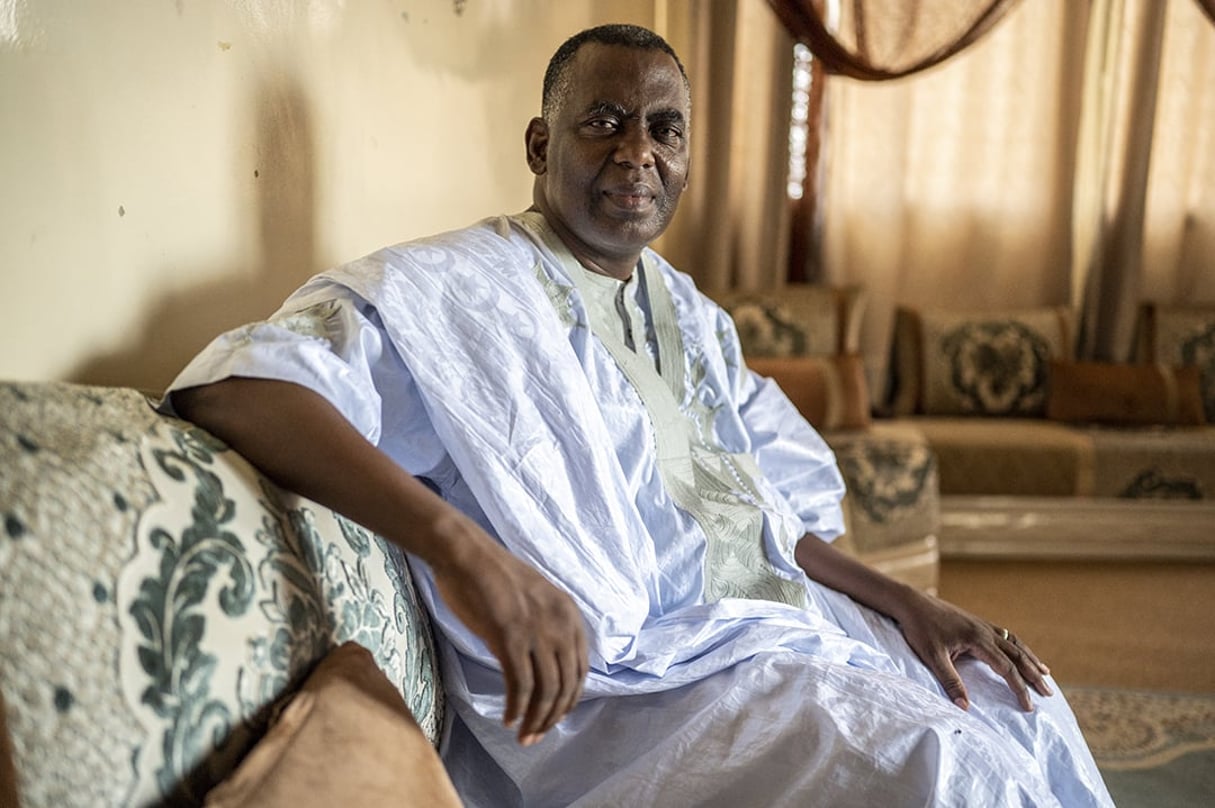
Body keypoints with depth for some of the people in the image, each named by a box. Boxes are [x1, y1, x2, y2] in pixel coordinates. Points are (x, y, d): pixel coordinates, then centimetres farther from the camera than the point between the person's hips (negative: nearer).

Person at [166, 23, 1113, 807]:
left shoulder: (691, 314, 15)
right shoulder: (454, 289, -11)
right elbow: (226, 387, -27)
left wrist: (907, 602, 3)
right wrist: (461, 544, -39)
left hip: (787, 619, 8)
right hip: (628, 671, -8)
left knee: (1026, 711, 11)